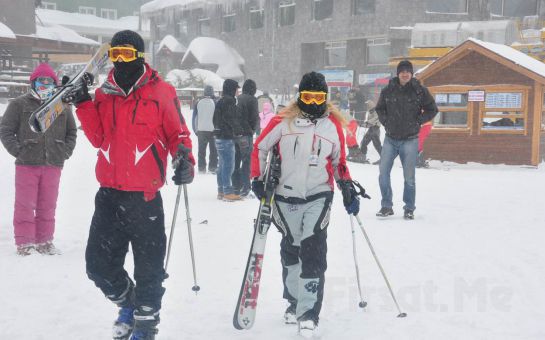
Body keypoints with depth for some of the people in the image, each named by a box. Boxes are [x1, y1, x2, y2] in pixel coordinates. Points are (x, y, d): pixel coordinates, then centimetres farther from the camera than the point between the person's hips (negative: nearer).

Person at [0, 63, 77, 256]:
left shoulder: (63, 106, 10)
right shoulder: (20, 104, 0)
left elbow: (71, 131, 20)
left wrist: (66, 151, 6)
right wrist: (17, 150, -8)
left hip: (53, 164, 3)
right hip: (27, 164, -3)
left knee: (48, 205, 10)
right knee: (25, 205, 0)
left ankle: (44, 241, 20)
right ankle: (23, 243, 8)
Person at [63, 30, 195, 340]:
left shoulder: (161, 92, -2)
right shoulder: (104, 94, 10)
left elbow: (177, 134, 1)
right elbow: (98, 139, 9)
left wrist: (184, 158, -18)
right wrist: (83, 104, -1)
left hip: (145, 196, -4)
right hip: (109, 193, 5)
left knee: (148, 267, 3)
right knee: (98, 263, 9)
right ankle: (127, 302, 35)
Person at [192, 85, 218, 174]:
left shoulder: (198, 102, 3)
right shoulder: (215, 103, -7)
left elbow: (194, 117, 8)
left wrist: (195, 129, 16)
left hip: (201, 130, 3)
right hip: (213, 130, -3)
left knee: (201, 150, 9)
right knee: (213, 150, 5)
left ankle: (201, 168, 9)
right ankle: (213, 167, 2)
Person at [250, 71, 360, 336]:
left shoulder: (333, 124, 3)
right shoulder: (284, 121, -4)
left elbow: (339, 160, 15)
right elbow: (260, 147, 4)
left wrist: (347, 188, 8)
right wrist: (258, 179, 0)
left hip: (318, 196, 0)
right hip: (286, 195, 1)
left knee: (313, 252, -12)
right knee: (290, 250, 13)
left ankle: (308, 313, -10)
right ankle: (294, 301, 31)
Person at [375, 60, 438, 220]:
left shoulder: (420, 91, -3)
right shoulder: (388, 91, 1)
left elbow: (432, 109, 7)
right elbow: (380, 108, 17)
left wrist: (418, 121, -1)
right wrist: (386, 122, 4)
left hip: (410, 139, -2)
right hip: (390, 139, 2)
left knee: (409, 176, 3)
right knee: (383, 172, -1)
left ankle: (409, 208, 15)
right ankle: (386, 206, 11)